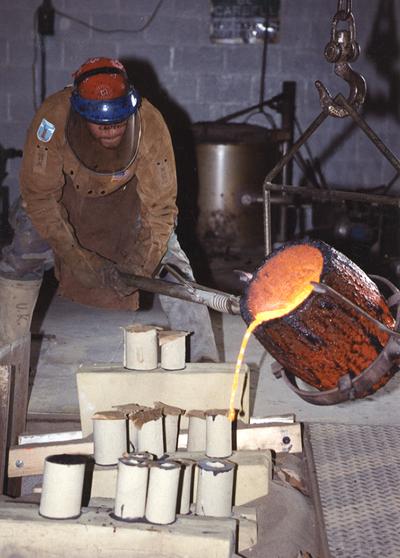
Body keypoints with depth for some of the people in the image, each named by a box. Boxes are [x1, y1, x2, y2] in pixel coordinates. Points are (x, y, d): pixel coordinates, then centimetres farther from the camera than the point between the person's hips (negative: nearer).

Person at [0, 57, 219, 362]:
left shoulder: (151, 125, -36)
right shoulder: (52, 119, -38)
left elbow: (160, 207, -26)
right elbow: (40, 196, -28)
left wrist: (140, 265, -37)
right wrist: (79, 260, -33)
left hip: (128, 192, 0)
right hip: (67, 188, 1)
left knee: (168, 261, -12)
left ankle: (204, 358, -4)